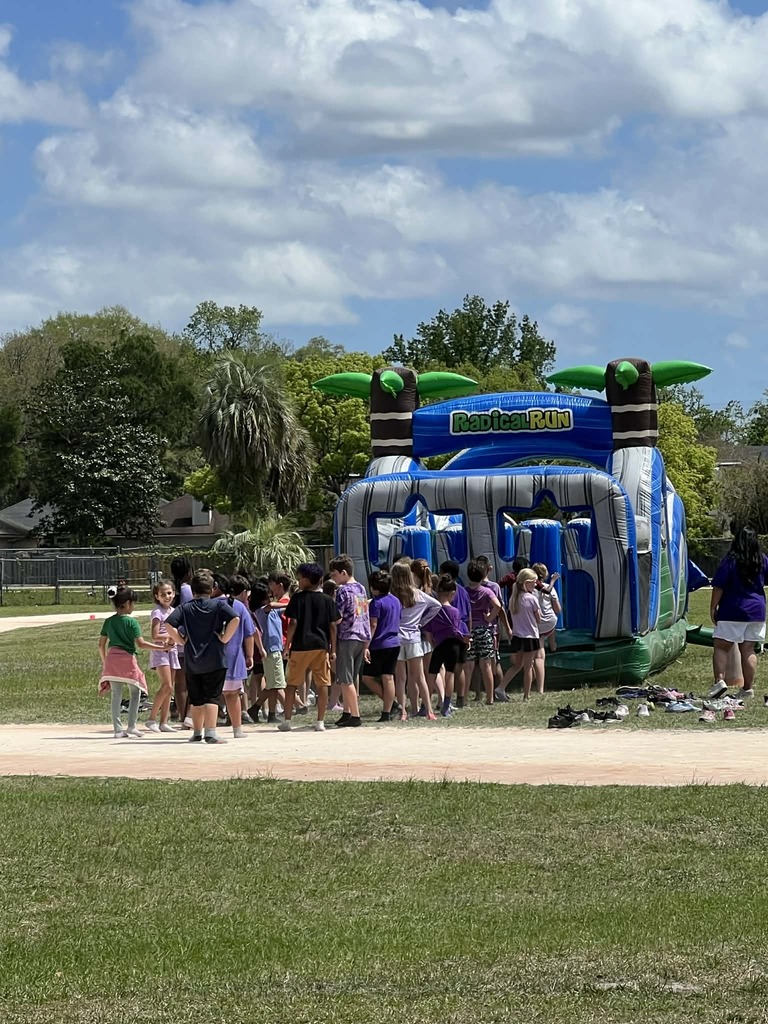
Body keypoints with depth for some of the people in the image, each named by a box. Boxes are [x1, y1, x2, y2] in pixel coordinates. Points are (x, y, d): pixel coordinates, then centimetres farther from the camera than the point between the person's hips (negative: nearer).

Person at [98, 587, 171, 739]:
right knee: (135, 692, 10)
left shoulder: (108, 621, 8)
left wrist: (104, 662, 22)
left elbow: (101, 644, 11)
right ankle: (132, 725, 3)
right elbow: (140, 643, -13)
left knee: (116, 694, 7)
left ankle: (118, 729, 4)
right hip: (127, 658, -4)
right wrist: (162, 647, -8)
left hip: (111, 658, 4)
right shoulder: (131, 622, -8)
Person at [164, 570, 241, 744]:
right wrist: (225, 638, -8)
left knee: (197, 699, 12)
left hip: (192, 661, 2)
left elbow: (169, 624, -10)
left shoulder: (185, 608, 3)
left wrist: (181, 640, 0)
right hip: (215, 660, -2)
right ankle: (210, 733, -11)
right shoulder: (218, 606, -2)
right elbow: (235, 619, -18)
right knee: (212, 697, -3)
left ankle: (197, 733, 18)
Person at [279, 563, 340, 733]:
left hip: (300, 646, -2)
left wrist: (287, 645, -2)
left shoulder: (298, 598, -4)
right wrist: (333, 650, 8)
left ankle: (287, 721, 5)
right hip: (321, 646, 2)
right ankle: (320, 722, 1)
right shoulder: (328, 600, 5)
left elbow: (293, 623, -9)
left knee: (292, 684, 7)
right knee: (322, 684, 4)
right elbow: (332, 626, 3)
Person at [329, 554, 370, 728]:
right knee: (351, 679, 15)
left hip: (347, 637, -8)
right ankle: (347, 713, 20)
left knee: (346, 680, -4)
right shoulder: (361, 589, 14)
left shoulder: (343, 591, -11)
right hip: (362, 638, 8)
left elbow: (337, 618, -17)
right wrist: (367, 644, 20)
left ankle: (355, 716, -7)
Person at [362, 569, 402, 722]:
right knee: (388, 678, 6)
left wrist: (366, 646, -17)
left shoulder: (376, 603, -12)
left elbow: (373, 626, -17)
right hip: (394, 644, 7)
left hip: (379, 645, -7)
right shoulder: (396, 601, 11)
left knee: (367, 677, 2)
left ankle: (390, 703, -4)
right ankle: (387, 712, 4)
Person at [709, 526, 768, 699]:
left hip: (732, 613, -4)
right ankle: (748, 688, 12)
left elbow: (718, 587, -11)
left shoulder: (730, 561, -10)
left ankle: (720, 680, -16)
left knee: (721, 647, 2)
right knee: (748, 650, 11)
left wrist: (713, 608, -3)